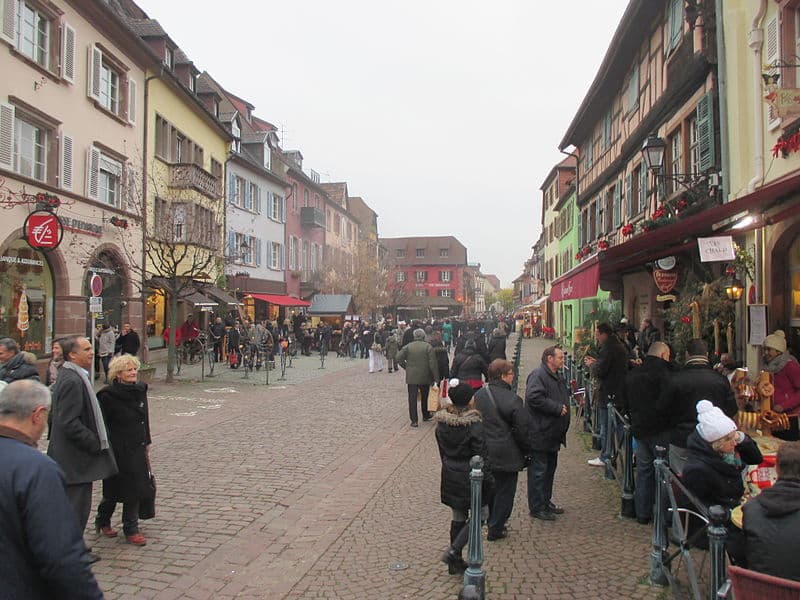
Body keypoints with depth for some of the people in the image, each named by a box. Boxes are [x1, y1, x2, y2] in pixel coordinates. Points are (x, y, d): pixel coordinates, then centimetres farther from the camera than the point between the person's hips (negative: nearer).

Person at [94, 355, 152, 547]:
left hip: (137, 450, 6)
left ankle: (131, 530, 20)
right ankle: (103, 522, 31)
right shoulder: (108, 396, -14)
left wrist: (146, 444, 16)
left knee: (135, 489, 9)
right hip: (118, 451, -6)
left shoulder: (140, 390, 6)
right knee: (114, 490, 6)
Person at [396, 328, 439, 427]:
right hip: (425, 377, 0)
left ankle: (414, 420, 0)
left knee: (412, 398, 3)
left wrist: (406, 367, 6)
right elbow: (433, 363, -11)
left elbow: (399, 359, -8)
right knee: (425, 397, 19)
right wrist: (436, 377, -7)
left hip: (411, 377, 0)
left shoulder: (407, 347, -2)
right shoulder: (428, 347, -6)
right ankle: (426, 416, 33)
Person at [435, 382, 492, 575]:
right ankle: (453, 552, 0)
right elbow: (481, 454, -17)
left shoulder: (442, 422, -1)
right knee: (478, 516, 11)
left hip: (450, 476, 7)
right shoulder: (474, 424, -21)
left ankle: (455, 562, 24)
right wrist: (487, 478, -8)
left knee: (458, 517, 17)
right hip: (470, 477, -6)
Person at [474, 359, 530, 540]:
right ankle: (495, 529, 17)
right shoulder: (513, 400, -19)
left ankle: (491, 522, 35)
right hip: (507, 455, -6)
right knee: (504, 491, 10)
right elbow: (522, 430, -15)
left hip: (484, 453, 6)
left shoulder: (478, 395, -2)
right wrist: (526, 451, 0)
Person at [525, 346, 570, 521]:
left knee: (550, 468, 19)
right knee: (538, 471, -1)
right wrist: (557, 408, -24)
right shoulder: (538, 375, -17)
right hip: (540, 434, -10)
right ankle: (537, 507, 8)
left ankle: (546, 501, 32)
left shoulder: (558, 376, 16)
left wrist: (564, 408, 11)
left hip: (553, 434, 10)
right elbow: (534, 397, -30)